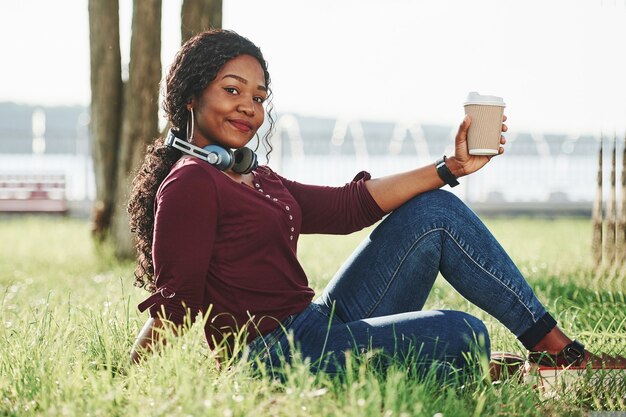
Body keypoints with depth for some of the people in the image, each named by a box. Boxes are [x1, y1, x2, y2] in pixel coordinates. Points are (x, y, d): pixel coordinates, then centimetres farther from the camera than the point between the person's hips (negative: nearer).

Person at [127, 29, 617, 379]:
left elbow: (347, 207, 13)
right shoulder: (189, 183, -11)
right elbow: (175, 306, -15)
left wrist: (451, 166, 12)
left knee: (435, 212, 4)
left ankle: (556, 344, 7)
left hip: (319, 324, 10)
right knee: (462, 333, -21)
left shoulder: (256, 182, 18)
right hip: (275, 350, -10)